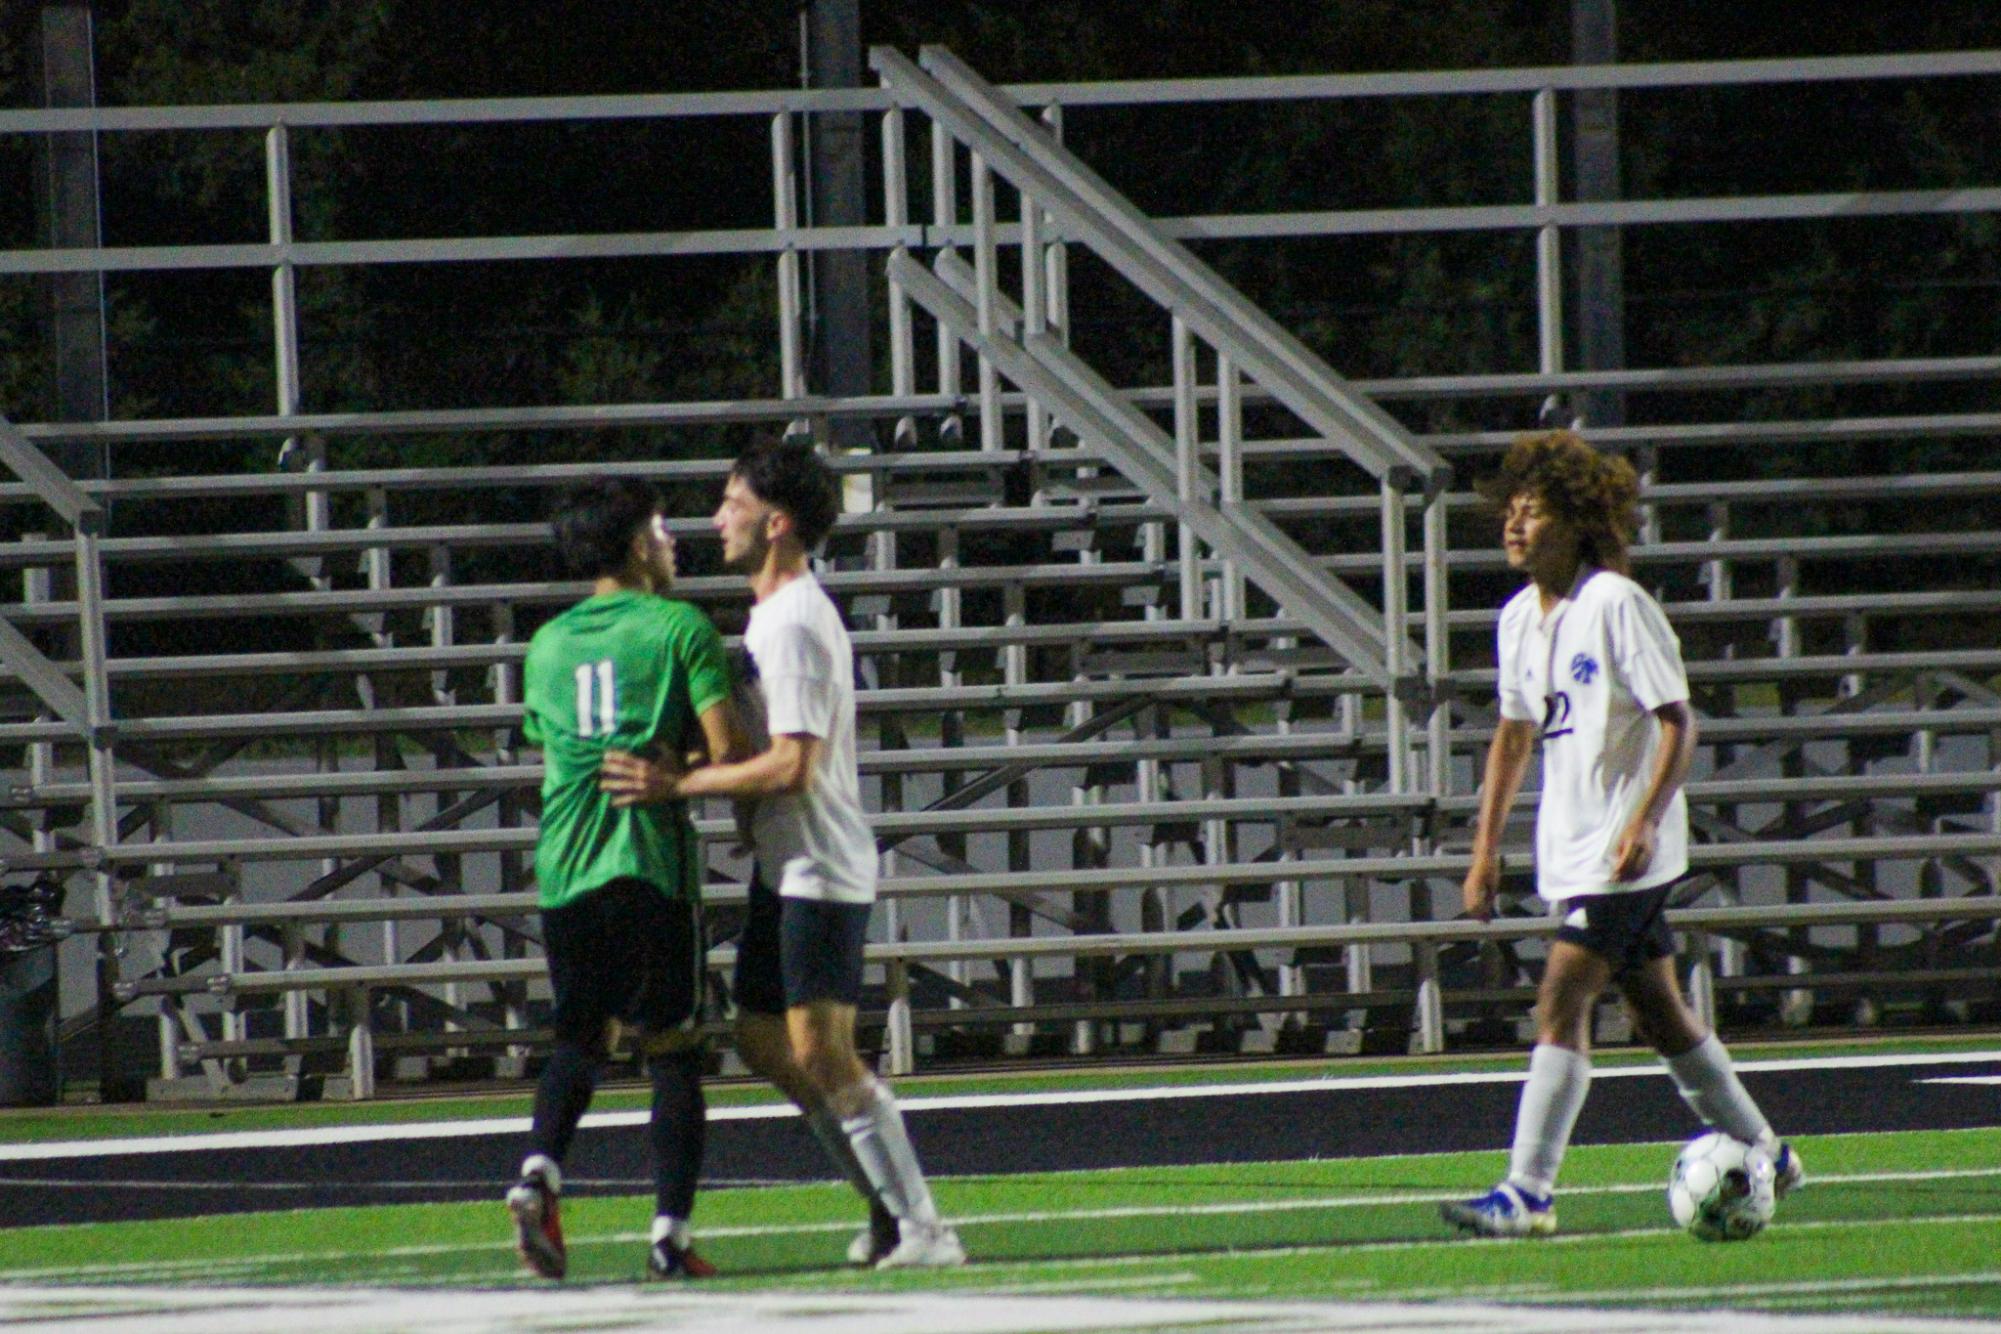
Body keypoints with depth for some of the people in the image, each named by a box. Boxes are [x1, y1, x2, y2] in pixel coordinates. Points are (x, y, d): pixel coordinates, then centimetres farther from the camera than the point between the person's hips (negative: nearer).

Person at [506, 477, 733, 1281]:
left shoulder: (546, 645, 14)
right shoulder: (680, 629, -2)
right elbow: (724, 749, -9)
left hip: (563, 871, 4)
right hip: (652, 864, -4)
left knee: (580, 1036, 17)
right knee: (671, 1049, 4)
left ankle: (540, 1170, -9)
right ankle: (670, 1235, -2)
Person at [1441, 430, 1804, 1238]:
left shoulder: (1617, 605, -13)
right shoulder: (1521, 618, 10)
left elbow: (1678, 724, -14)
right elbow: (1514, 735, 19)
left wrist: (1643, 822, -24)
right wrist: (1487, 849, 15)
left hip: (1626, 851, -8)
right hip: (1571, 851, 8)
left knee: (1560, 1001, -15)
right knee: (1657, 1013, 14)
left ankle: (1528, 1193, -18)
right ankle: (1759, 1153, 27)